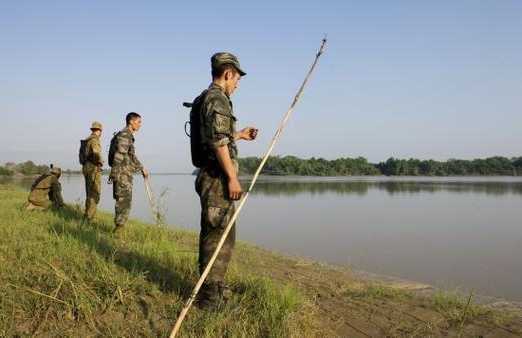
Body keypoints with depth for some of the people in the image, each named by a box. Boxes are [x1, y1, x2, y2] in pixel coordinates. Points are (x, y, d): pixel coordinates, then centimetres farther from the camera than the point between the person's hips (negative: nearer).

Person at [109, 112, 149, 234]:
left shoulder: (129, 136, 18)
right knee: (124, 201, -7)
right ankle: (119, 226, -2)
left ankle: (120, 226, 18)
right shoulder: (124, 135, -13)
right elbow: (118, 155, -20)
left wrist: (142, 168, 27)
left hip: (126, 174, 10)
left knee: (125, 201, 13)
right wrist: (114, 173, -24)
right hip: (122, 174, -10)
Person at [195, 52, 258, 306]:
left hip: (212, 176, 10)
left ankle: (215, 286, 30)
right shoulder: (217, 98, -13)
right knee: (218, 235, -5)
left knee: (214, 233, 17)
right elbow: (218, 142, -21)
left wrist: (239, 135, 30)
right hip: (218, 177, -10)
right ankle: (210, 295, 2)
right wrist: (232, 177, -21)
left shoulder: (206, 98, 18)